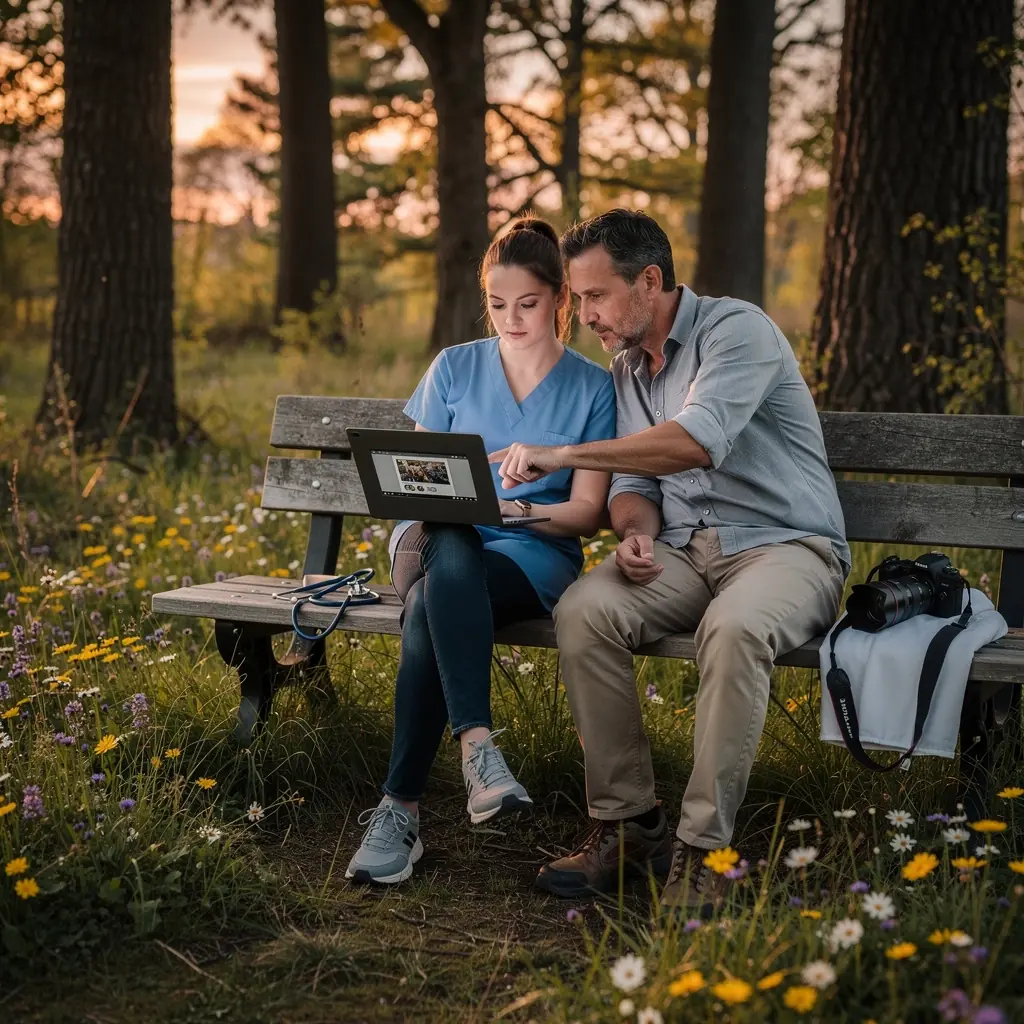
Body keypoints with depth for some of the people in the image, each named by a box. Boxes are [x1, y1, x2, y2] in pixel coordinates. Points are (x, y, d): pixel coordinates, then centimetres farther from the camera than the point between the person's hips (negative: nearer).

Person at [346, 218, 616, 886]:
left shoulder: (593, 388, 8)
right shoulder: (453, 368, 13)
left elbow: (588, 511, 2)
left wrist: (528, 512, -19)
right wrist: (421, 515, -12)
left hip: (536, 555, -2)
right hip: (439, 543, 2)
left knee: (430, 609, -36)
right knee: (451, 552, -39)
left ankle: (401, 807, -38)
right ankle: (478, 745, -47)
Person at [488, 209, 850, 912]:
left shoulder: (736, 329, -10)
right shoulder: (627, 369, 16)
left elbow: (699, 440, -27)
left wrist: (565, 454, -26)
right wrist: (636, 533, -9)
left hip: (786, 544, -6)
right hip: (683, 549, 6)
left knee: (734, 628, -39)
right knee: (584, 611, -23)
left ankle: (703, 847, -28)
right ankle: (627, 822, -14)